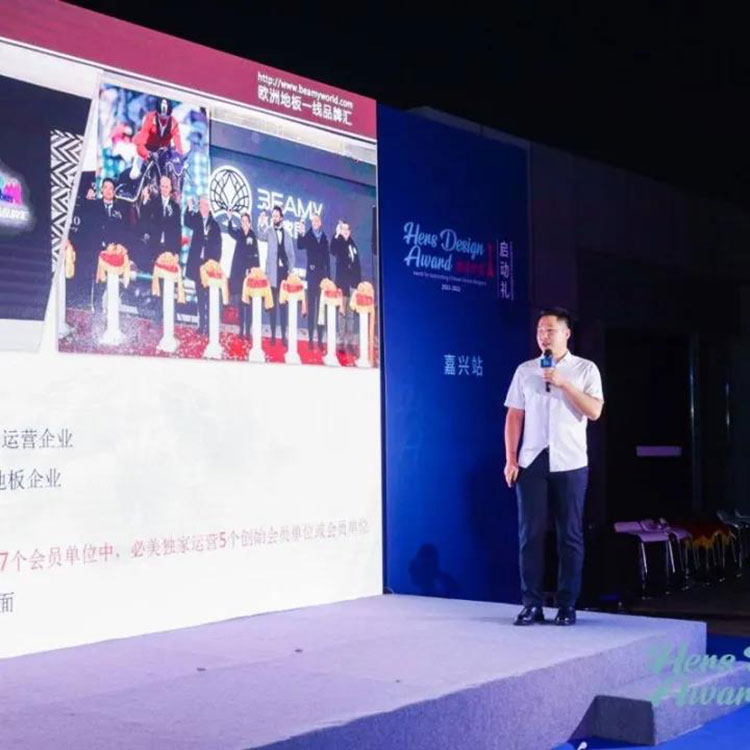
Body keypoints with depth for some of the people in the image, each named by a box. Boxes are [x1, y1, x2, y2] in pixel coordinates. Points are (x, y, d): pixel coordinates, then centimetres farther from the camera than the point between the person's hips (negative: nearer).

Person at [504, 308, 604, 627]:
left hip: (570, 463, -1)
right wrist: (510, 460, 0)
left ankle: (567, 605, 10)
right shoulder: (525, 370, 10)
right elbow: (514, 416, 7)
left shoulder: (585, 369, 5)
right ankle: (531, 604, 6)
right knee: (530, 533, 0)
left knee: (570, 535, 2)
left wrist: (565, 384, -13)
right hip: (532, 462, 1)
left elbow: (594, 411, -5)